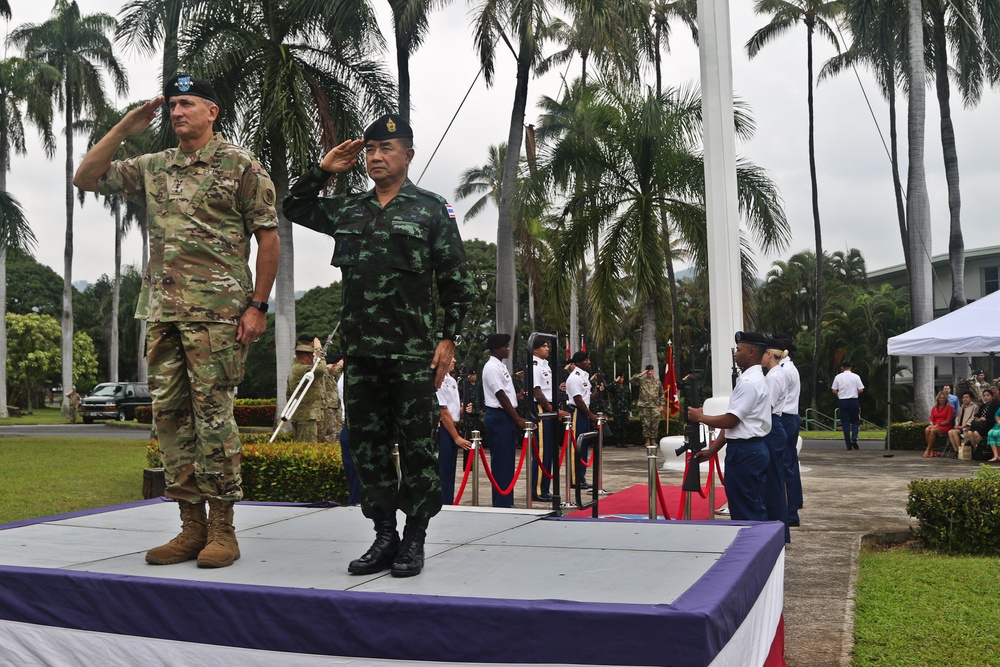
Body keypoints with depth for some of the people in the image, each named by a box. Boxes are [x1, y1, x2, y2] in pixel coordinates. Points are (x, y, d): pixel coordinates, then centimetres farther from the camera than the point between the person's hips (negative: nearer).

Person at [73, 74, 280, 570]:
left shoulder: (240, 165, 1)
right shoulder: (152, 169, 18)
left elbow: (268, 237, -3)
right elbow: (86, 177, 18)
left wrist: (258, 306, -10)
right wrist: (125, 129, 10)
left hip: (218, 312, -6)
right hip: (162, 313, 7)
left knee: (213, 416, -6)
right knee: (170, 416, 6)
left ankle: (222, 529, 3)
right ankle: (192, 526, 14)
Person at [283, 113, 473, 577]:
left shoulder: (431, 210, 2)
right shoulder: (349, 210, 15)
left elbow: (456, 282, 1)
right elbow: (294, 207, 25)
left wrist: (449, 338, -7)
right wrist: (323, 169, 12)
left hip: (412, 351, -5)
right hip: (359, 349, 5)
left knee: (416, 444, 0)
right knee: (368, 445, 8)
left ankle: (414, 539, 9)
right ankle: (384, 536, 18)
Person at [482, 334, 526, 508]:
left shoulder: (501, 366, 17)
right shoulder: (492, 367, -13)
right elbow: (501, 397, -17)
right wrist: (518, 419, -16)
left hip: (506, 417, 10)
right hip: (498, 417, -10)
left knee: (507, 461, 12)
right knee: (501, 461, -6)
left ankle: (507, 502, 17)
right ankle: (501, 504, -2)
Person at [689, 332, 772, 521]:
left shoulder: (749, 382, -16)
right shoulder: (752, 378, 16)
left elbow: (730, 421, -19)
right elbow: (732, 422, 16)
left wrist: (700, 417, -3)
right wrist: (712, 450, 15)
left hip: (745, 452, -10)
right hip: (752, 450, 10)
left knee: (744, 512, -3)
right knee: (755, 510, 14)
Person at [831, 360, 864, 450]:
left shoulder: (838, 377, -1)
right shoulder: (855, 377, -3)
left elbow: (834, 390, -1)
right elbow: (861, 390, -3)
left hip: (842, 401, 1)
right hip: (853, 401, -1)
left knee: (845, 423, 5)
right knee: (855, 421, 13)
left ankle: (848, 445, 4)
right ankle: (854, 438, -10)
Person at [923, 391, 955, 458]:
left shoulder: (949, 408, 3)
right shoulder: (934, 408, 18)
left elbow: (948, 420, -6)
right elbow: (932, 419, 15)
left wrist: (938, 425, -15)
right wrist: (931, 424, -8)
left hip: (945, 427, -4)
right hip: (935, 426, 4)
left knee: (932, 430, -33)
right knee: (927, 430, -30)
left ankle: (927, 450, -26)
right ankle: (931, 450, -28)